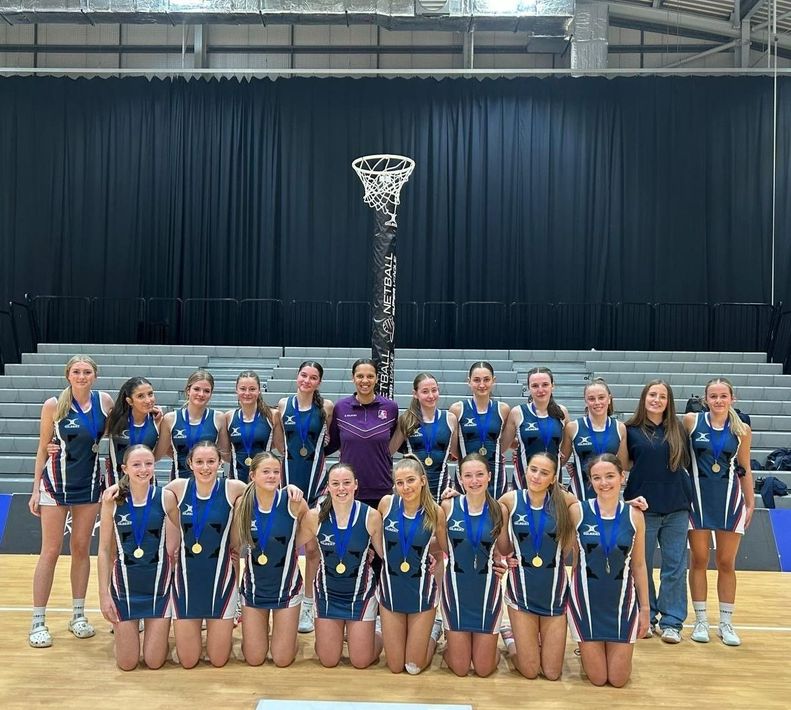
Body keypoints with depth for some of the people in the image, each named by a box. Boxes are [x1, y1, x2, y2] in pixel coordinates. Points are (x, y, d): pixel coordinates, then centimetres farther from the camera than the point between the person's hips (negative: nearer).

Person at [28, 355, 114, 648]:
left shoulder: (105, 401, -3)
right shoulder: (54, 405, -9)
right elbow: (43, 449, -3)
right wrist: (36, 489, -4)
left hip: (90, 485, 3)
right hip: (56, 484, -3)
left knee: (81, 548, 11)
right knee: (50, 551, 0)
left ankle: (78, 614, 22)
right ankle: (38, 622, 9)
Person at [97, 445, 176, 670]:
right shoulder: (114, 499, -8)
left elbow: (171, 549, -7)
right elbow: (104, 550, -1)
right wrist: (104, 593, -3)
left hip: (159, 584, 0)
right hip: (125, 585, 0)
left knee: (155, 662, 4)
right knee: (127, 663, 6)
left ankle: (159, 628, 36)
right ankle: (120, 627, 37)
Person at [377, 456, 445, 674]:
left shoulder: (435, 512, -15)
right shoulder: (386, 503, -12)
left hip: (421, 589, -2)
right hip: (391, 587, 2)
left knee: (414, 667, 6)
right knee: (395, 667, 10)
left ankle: (434, 629, 35)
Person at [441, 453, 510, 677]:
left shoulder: (499, 510, -7)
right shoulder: (448, 506, -9)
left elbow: (504, 551, 4)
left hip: (487, 587, 0)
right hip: (456, 587, 0)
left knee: (484, 669, 7)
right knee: (459, 668, 7)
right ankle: (449, 638, 38)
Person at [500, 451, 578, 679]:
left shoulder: (564, 500, -8)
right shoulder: (510, 500, -8)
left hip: (555, 589, 1)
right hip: (522, 589, -1)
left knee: (552, 673, 7)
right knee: (529, 671, 4)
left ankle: (533, 639, 38)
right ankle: (510, 636, 35)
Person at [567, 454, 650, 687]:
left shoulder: (634, 515, -4)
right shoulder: (578, 512, -10)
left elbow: (638, 565, 4)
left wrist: (645, 607, 6)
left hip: (621, 600, 2)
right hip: (586, 600, -1)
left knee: (618, 679, 5)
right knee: (597, 678, 3)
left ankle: (588, 649, 36)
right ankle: (586, 650, 35)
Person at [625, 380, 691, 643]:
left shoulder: (677, 429, 5)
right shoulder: (631, 430, 1)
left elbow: (687, 461, 10)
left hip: (676, 507, 1)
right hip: (642, 505, -1)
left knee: (675, 565, 3)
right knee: (642, 564, 8)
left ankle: (671, 621, 13)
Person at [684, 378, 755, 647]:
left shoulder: (742, 430, 0)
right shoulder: (691, 421, -4)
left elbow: (745, 470, 8)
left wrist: (750, 503, 9)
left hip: (729, 497, 1)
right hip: (698, 496, -1)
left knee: (727, 562, 7)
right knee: (699, 560, 5)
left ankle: (726, 623, 19)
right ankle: (701, 621, 17)